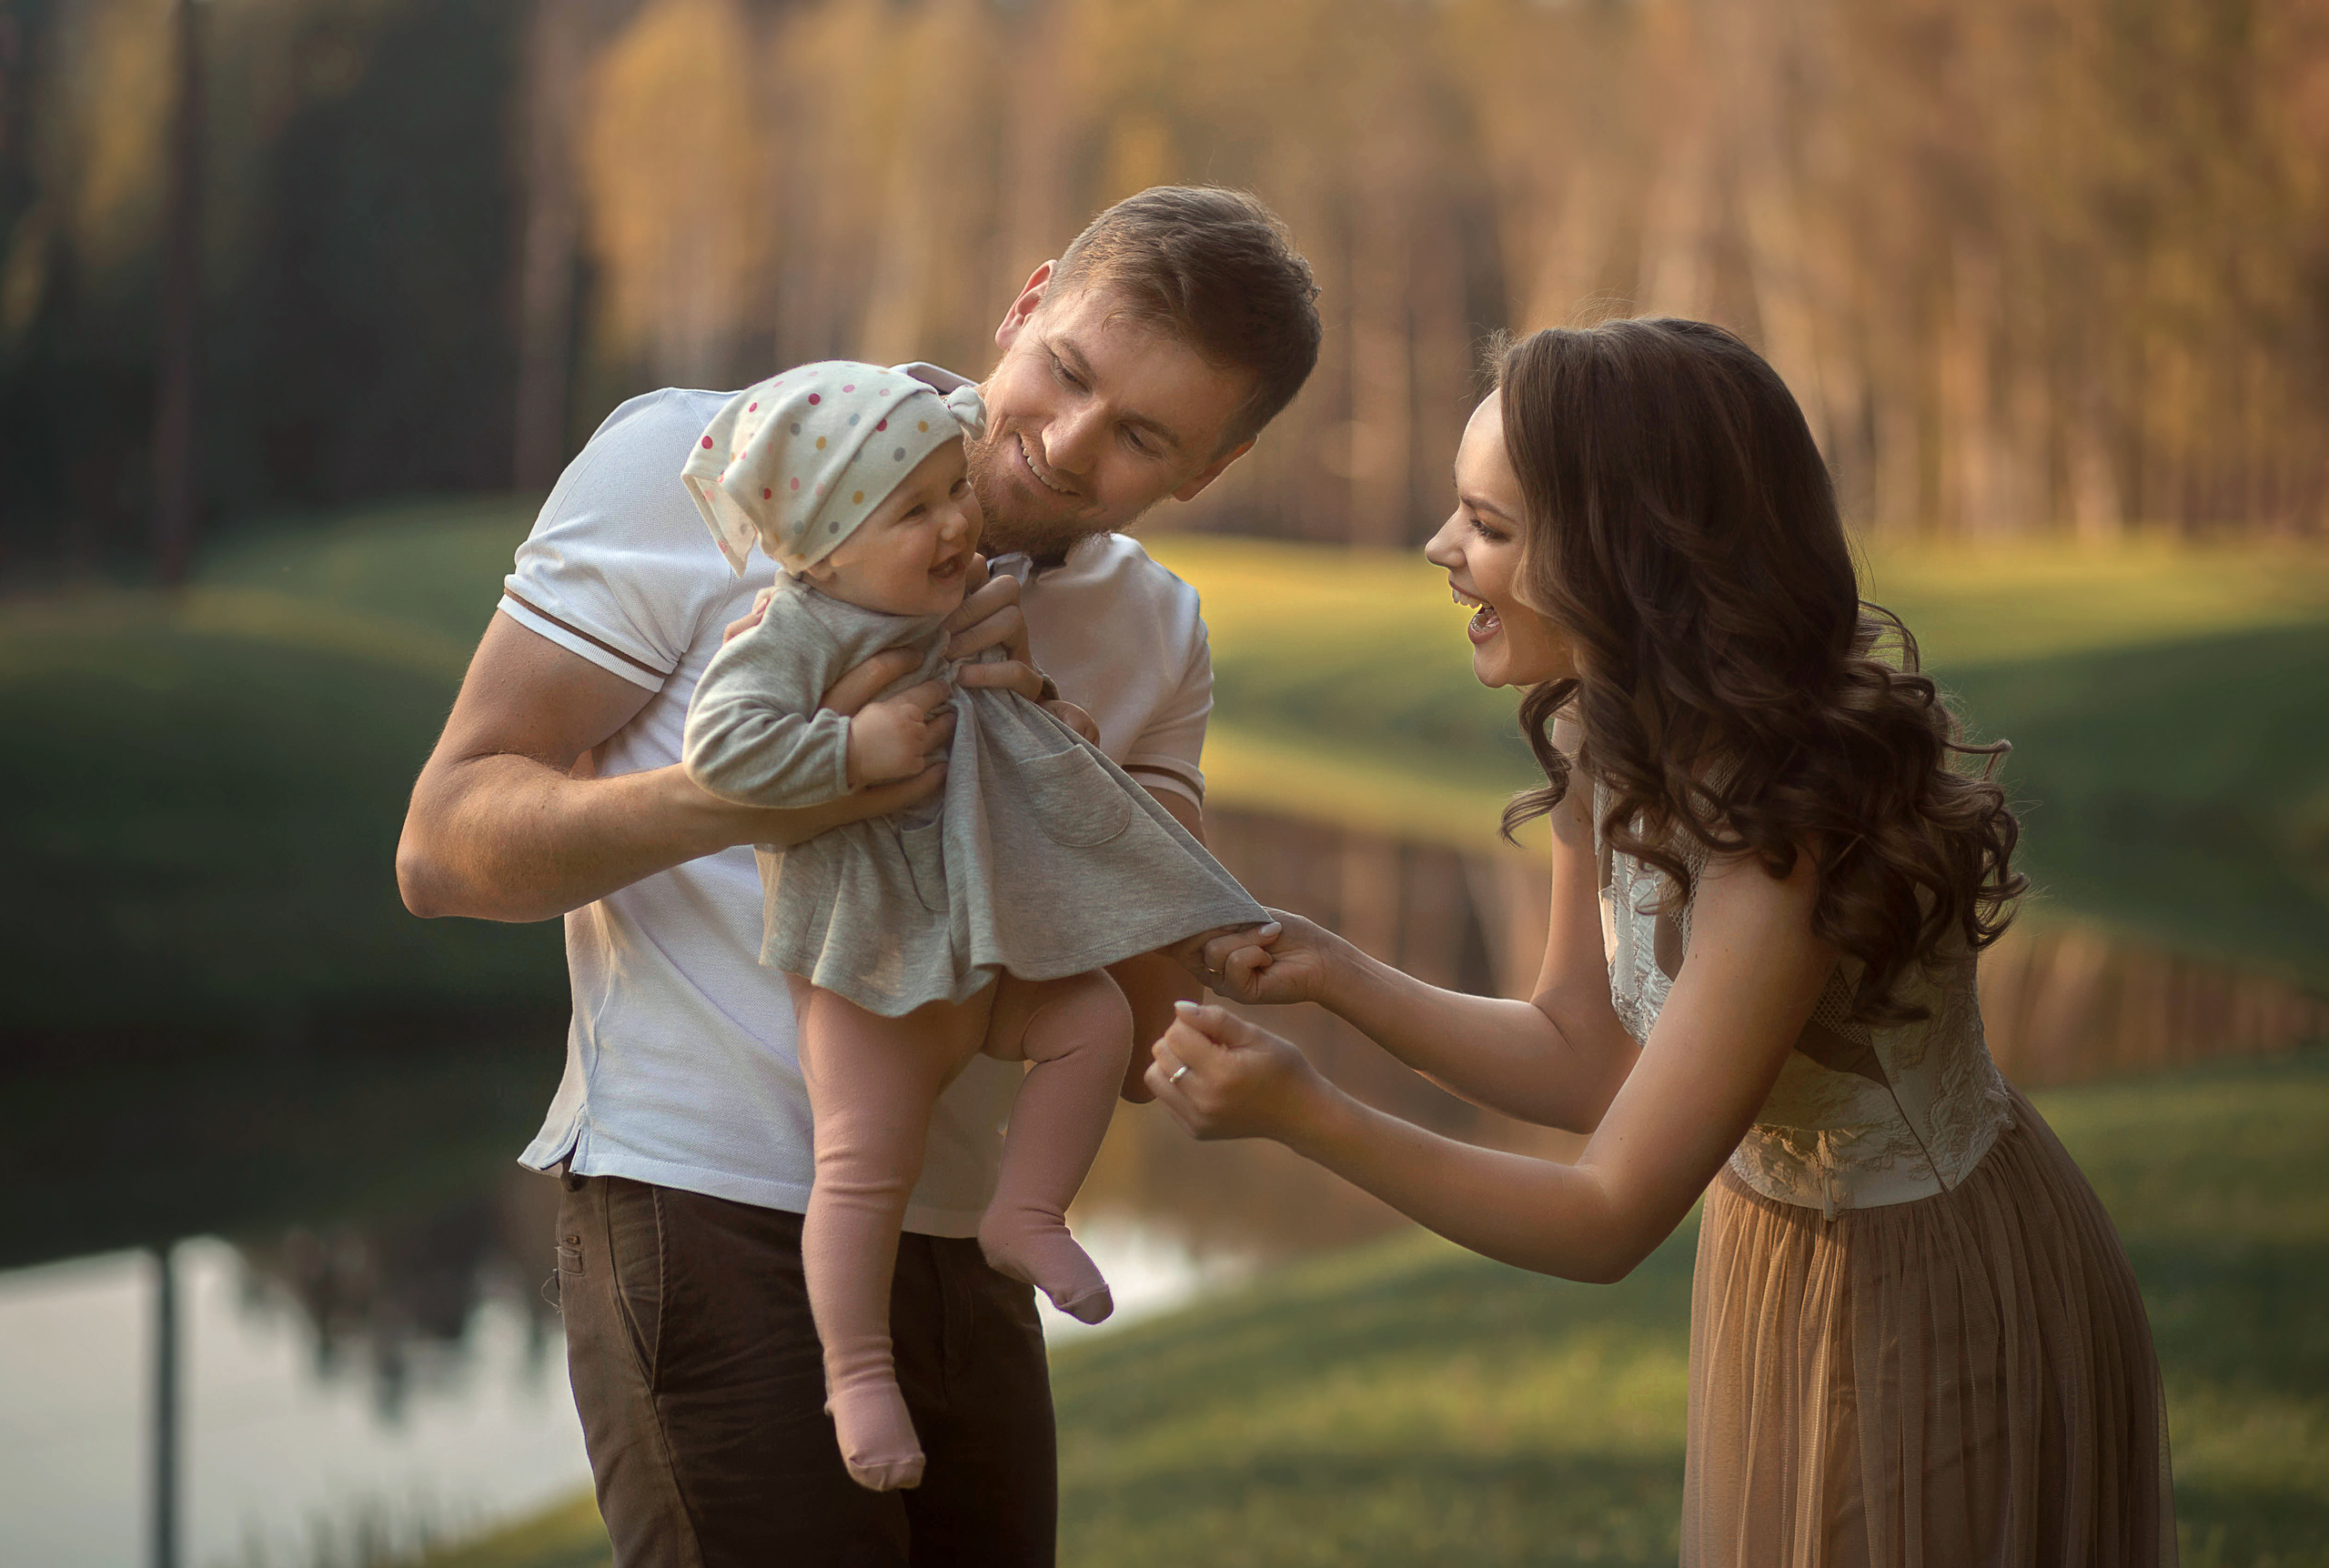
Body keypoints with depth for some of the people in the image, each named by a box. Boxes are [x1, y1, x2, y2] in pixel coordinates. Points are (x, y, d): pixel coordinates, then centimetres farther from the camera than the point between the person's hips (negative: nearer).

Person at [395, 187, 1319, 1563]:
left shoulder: (1158, 636, 10)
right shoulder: (695, 468, -5)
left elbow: (1146, 1048, 4)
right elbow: (447, 844, -9)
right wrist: (748, 798, -26)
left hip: (965, 1262, 6)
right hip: (714, 1228, -6)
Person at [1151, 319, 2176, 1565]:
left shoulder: (1788, 834, -35)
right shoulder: (1601, 736, -10)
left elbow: (1608, 1221, -30)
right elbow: (1587, 1059, -1)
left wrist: (1301, 1113, -34)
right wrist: (1334, 974, -13)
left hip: (1944, 1305, -8)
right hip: (1770, 1256, 8)